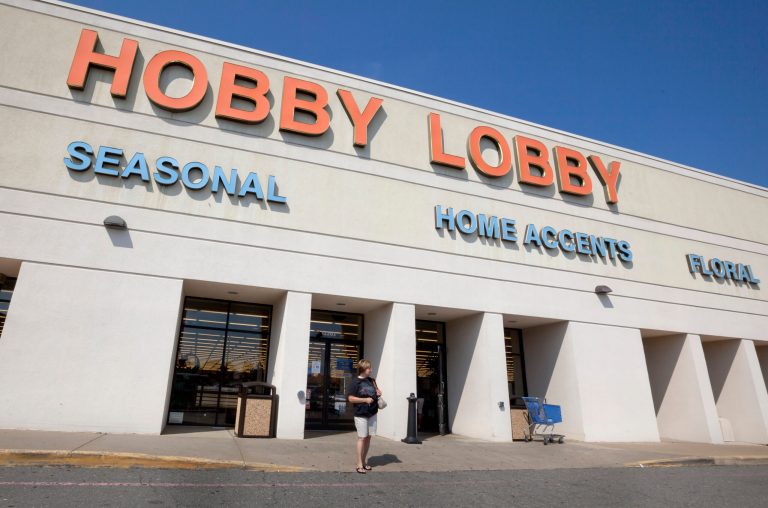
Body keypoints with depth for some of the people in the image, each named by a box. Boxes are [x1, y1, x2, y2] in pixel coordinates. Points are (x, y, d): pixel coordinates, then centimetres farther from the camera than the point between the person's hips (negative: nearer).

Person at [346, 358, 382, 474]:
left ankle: (364, 462, 22)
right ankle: (359, 465, 3)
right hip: (361, 414, -6)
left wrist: (378, 392, 1)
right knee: (362, 438, -4)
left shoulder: (371, 380, 9)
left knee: (368, 438, 10)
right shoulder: (355, 382, -9)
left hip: (372, 414, 6)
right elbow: (350, 398, -13)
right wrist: (365, 400, -19)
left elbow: (376, 391, 24)